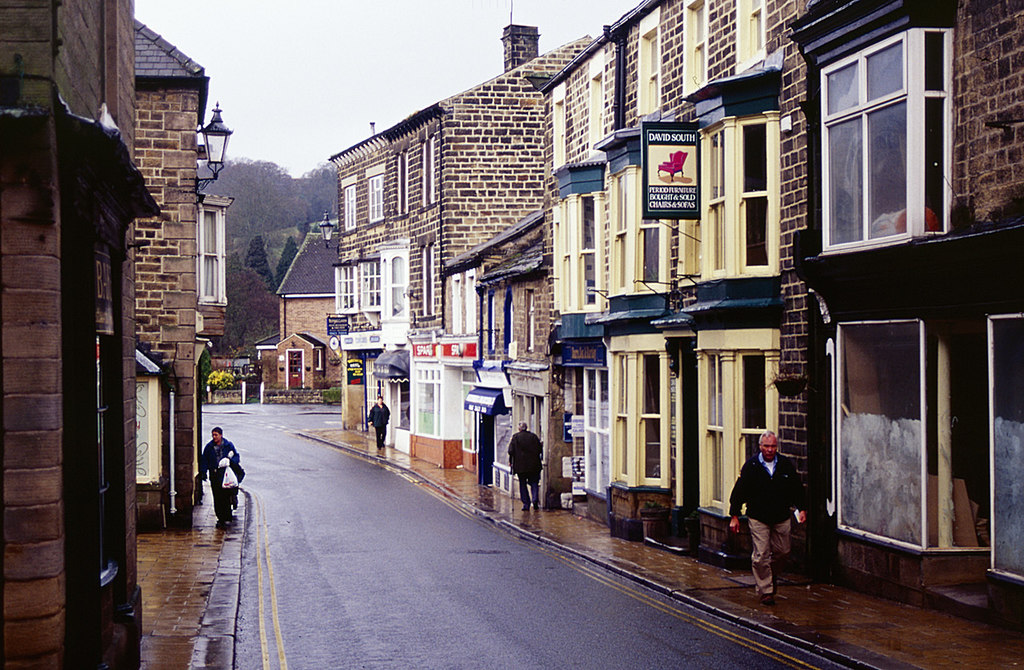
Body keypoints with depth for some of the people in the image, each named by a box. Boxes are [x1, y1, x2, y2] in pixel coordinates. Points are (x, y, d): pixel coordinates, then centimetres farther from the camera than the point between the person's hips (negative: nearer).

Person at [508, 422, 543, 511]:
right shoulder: (534, 436, 3)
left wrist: (510, 461, 9)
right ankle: (535, 499, -13)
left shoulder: (515, 437, -1)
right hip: (533, 465, 1)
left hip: (520, 465, -1)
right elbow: (540, 449, 5)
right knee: (534, 483, 8)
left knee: (523, 484, 6)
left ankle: (526, 503, 2)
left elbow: (511, 450, -3)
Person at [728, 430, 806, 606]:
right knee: (761, 555, -6)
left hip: (781, 518, 3)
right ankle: (765, 591, 2)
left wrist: (801, 509, 5)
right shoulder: (751, 466, -6)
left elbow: (797, 489, 12)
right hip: (758, 518, -3)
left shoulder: (786, 465, 2)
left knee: (782, 552, 10)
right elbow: (739, 491, -3)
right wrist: (734, 515, -5)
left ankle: (772, 576, 38)